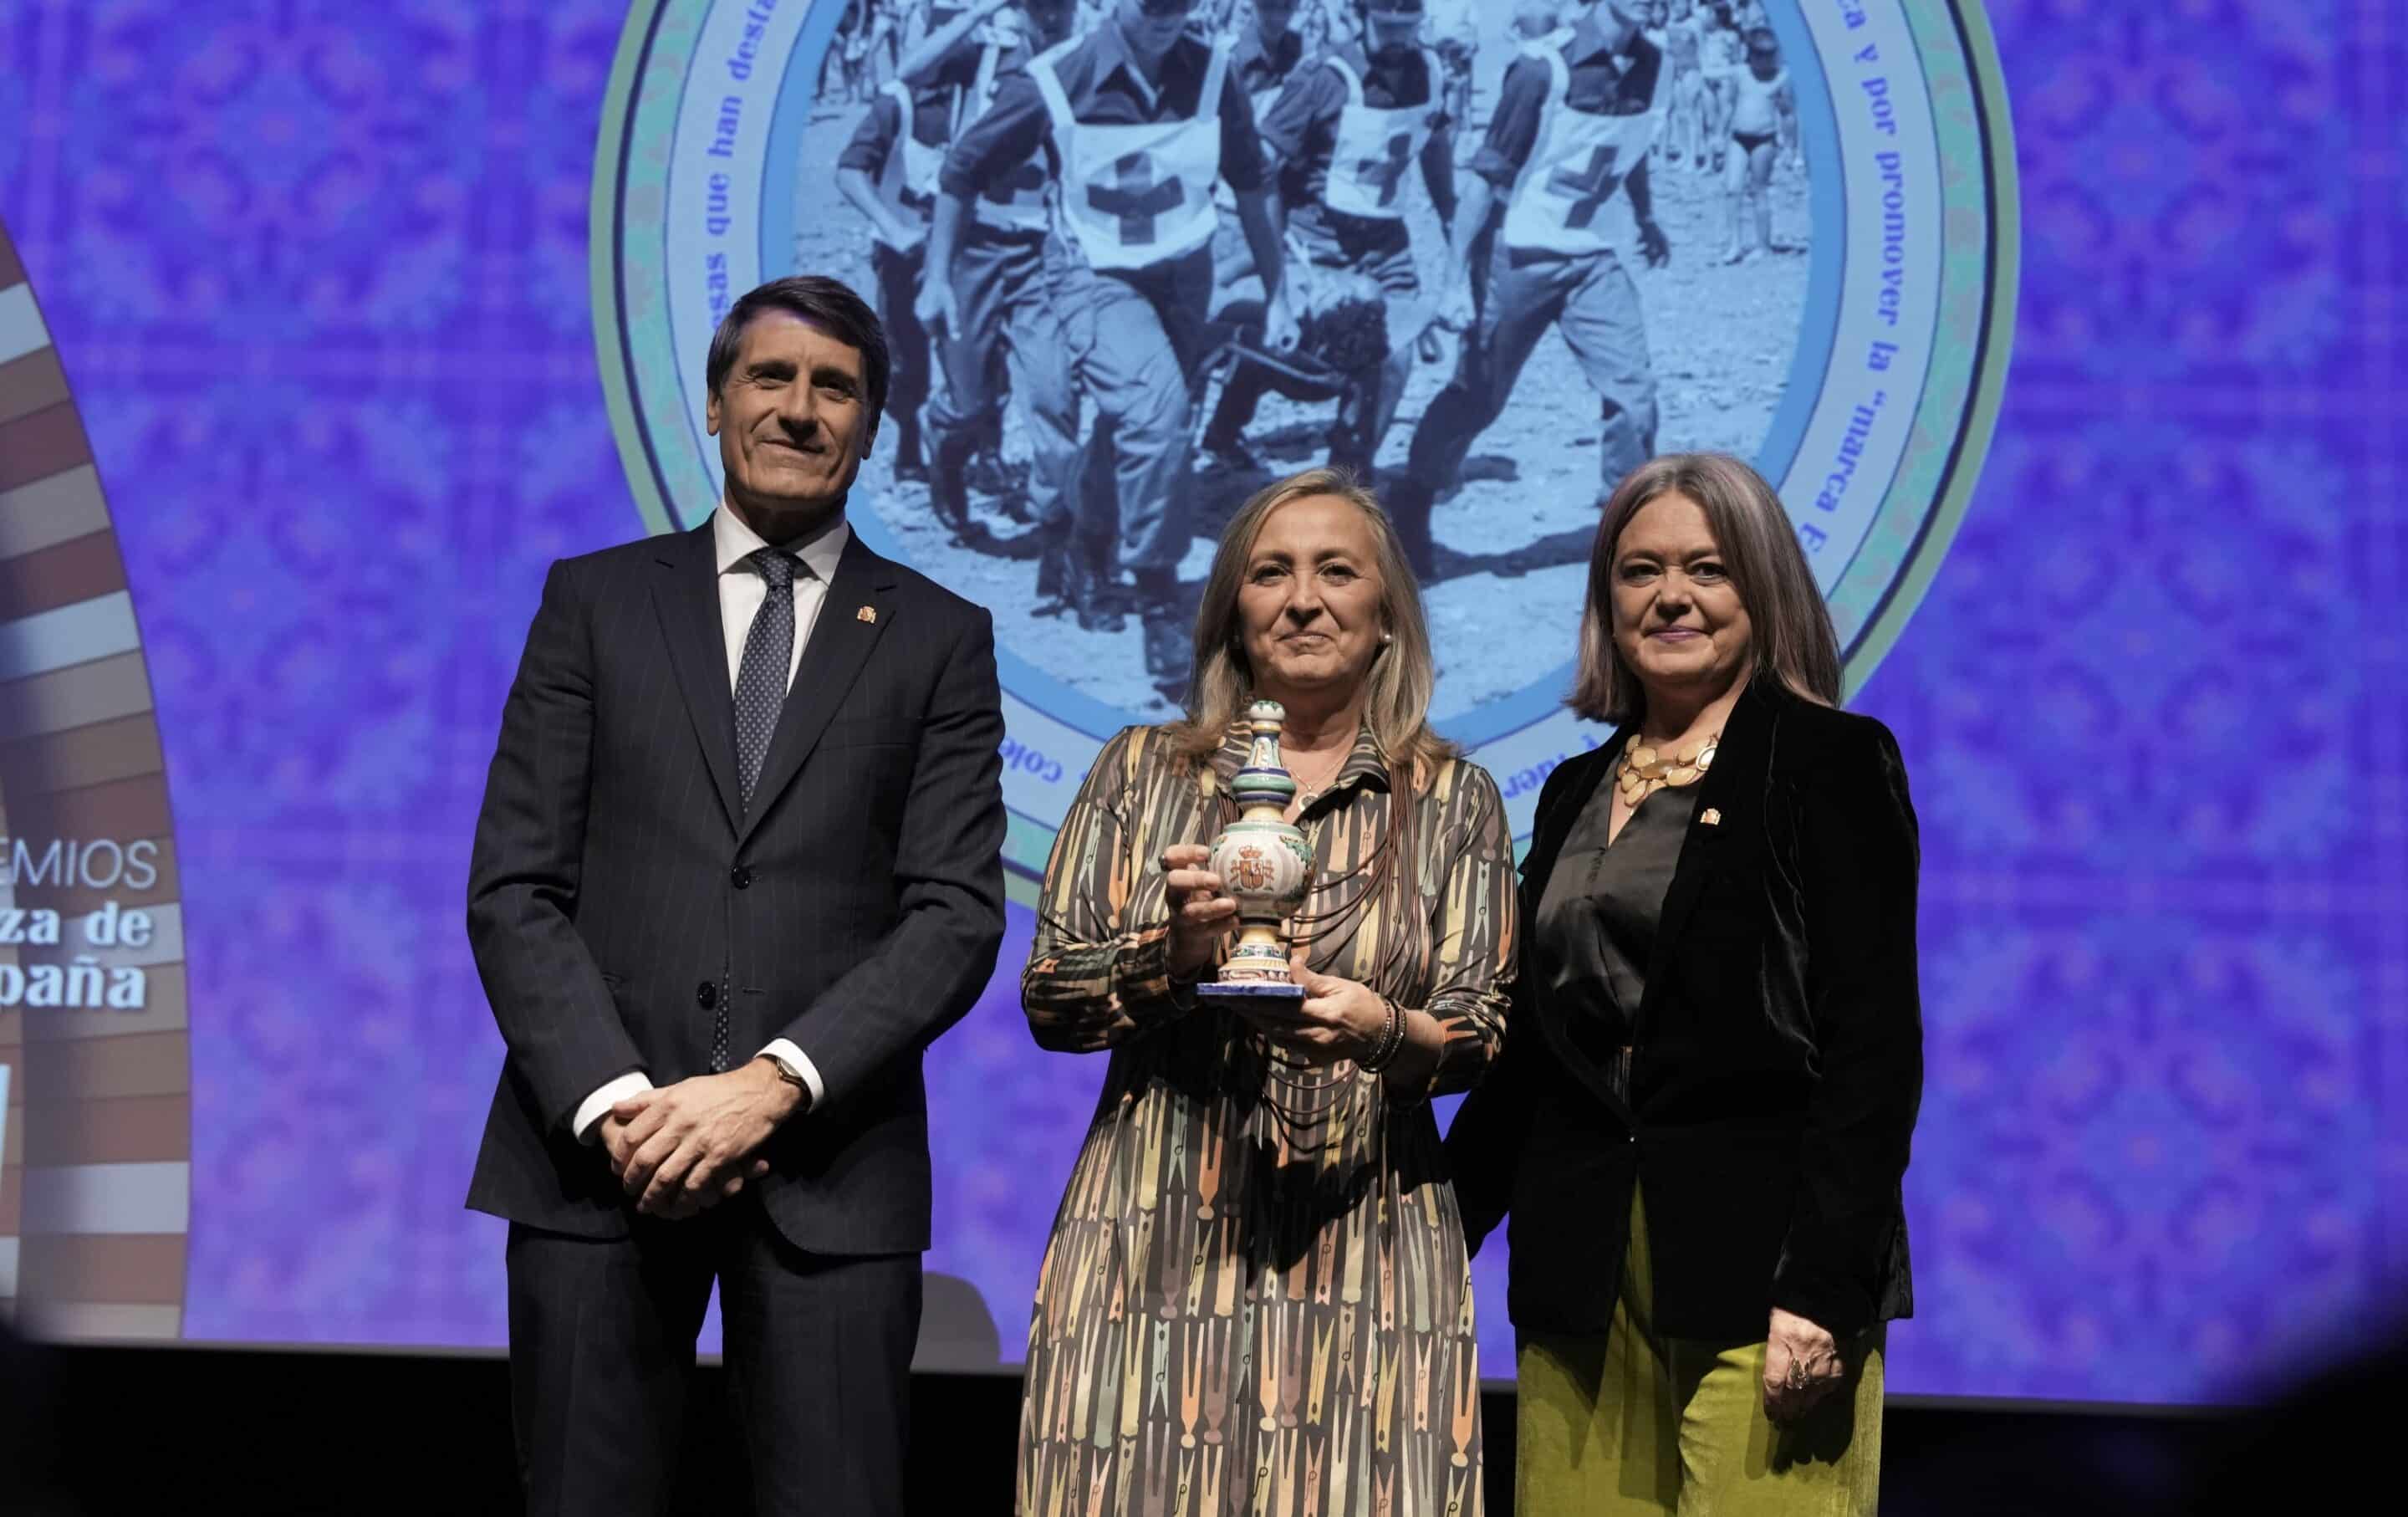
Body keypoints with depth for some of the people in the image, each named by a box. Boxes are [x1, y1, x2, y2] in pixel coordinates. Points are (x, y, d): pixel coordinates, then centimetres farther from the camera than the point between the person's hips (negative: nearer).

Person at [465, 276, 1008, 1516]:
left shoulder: (940, 640, 10)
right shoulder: (595, 602, 11)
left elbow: (957, 912, 0)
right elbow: (514, 889, 4)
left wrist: (775, 1083, -13)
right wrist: (611, 1102, -10)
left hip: (828, 1161, 0)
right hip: (600, 1150, 1)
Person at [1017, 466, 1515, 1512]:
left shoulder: (1455, 799, 6)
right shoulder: (1141, 770, 7)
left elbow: (1488, 1030, 2)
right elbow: (1048, 996, 4)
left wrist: (1383, 1029, -18)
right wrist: (1170, 955, -14)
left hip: (1363, 1245, 0)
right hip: (1153, 1237, 0)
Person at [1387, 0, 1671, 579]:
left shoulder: (1651, 66, -1)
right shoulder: (1544, 66, -17)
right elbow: (1488, 173, -14)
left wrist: (1646, 218, 24)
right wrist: (1458, 277, -18)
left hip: (1594, 259, 4)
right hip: (1521, 256, -4)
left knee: (1634, 390, -7)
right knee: (1476, 396, 3)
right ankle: (1410, 511, 20)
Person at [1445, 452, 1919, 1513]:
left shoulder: (1829, 760, -1)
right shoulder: (1574, 792, 16)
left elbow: (1875, 1048, -8)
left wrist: (1823, 1286, -16)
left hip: (1757, 1258, -5)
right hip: (1581, 1270, 5)